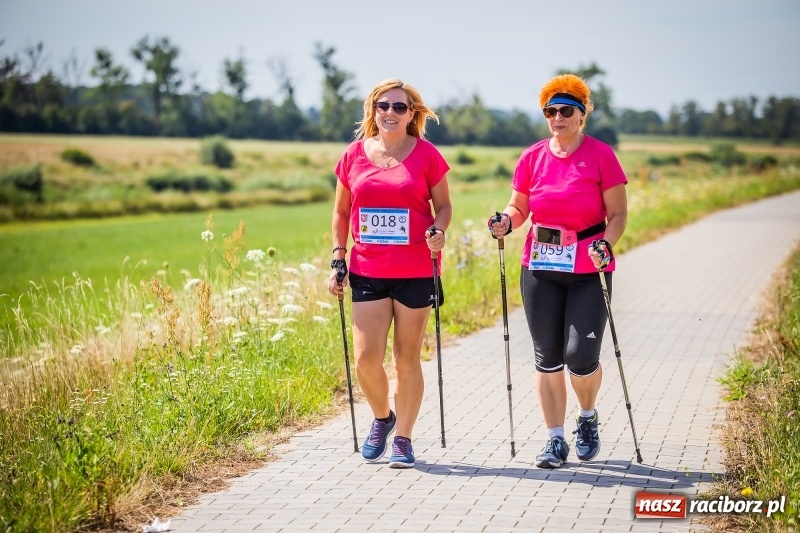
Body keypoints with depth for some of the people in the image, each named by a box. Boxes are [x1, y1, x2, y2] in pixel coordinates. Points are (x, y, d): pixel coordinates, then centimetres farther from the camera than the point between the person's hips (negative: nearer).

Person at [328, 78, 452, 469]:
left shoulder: (426, 154, -1)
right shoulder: (354, 155, 6)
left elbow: (443, 205, 7)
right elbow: (341, 212, 13)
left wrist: (438, 231, -14)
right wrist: (337, 260, 6)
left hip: (415, 272, -2)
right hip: (367, 272, 2)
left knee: (407, 359, 4)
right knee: (366, 357, -4)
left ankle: (403, 439, 17)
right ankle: (382, 417, 25)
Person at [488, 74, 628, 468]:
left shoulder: (601, 156, -4)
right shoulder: (531, 158, 4)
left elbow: (617, 213, -4)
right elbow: (519, 207, 11)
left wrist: (606, 244, -21)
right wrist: (506, 222, -10)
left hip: (588, 271, -3)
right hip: (540, 271, 3)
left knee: (580, 357, -9)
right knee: (547, 358, 5)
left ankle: (587, 417, 23)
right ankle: (555, 440, 17)